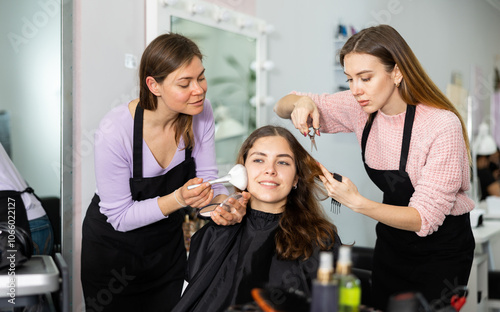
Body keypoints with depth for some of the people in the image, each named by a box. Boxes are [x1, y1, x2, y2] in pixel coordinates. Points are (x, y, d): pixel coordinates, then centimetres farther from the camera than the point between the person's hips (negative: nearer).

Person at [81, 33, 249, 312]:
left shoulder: (200, 113, -16)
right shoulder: (115, 130, -30)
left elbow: (207, 177, -7)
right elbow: (120, 216, -23)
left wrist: (224, 201, -29)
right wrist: (178, 199, -36)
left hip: (168, 242, 4)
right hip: (114, 245, -4)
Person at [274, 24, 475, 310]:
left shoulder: (442, 125, -27)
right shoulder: (362, 107, -11)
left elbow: (424, 218, -26)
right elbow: (282, 108, -1)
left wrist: (358, 203, -39)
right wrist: (302, 102, -25)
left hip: (441, 249, -5)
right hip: (392, 241, 5)